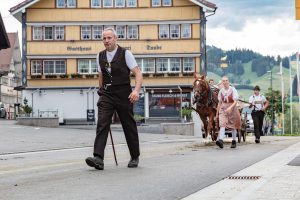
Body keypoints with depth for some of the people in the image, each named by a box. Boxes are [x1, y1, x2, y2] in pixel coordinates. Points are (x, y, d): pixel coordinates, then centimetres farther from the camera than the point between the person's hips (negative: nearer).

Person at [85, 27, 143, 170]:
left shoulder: (125, 54, -5)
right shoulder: (100, 56, 9)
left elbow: (138, 73, -10)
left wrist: (136, 90, -25)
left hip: (123, 94, -3)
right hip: (106, 94, 3)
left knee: (129, 126, 7)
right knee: (102, 124, -14)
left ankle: (135, 158, 25)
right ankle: (98, 158, -24)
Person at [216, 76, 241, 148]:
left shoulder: (233, 90, -6)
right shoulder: (221, 91, 5)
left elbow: (235, 101, -13)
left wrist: (230, 107, -30)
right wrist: (217, 113, 14)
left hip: (232, 109, -2)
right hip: (223, 109, 2)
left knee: (233, 126, 9)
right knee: (222, 124, -17)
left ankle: (234, 141, 23)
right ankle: (220, 140, -32)